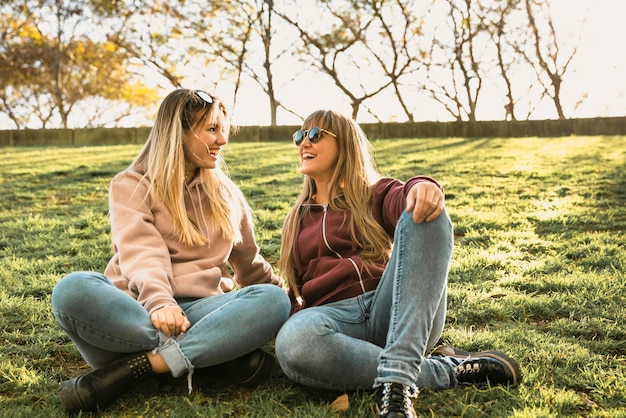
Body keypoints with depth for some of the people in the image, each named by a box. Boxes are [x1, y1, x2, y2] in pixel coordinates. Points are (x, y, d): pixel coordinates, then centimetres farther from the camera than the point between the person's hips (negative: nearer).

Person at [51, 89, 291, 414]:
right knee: (72, 291, -35)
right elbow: (141, 254, -16)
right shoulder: (130, 186, 3)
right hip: (138, 309, -2)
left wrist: (289, 301, 30)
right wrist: (158, 301, -35)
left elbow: (250, 264, 27)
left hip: (198, 309, 3)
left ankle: (131, 368, -30)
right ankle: (218, 354, -33)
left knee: (273, 300, -27)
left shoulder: (226, 193, 17)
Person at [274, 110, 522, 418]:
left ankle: (396, 376, -39)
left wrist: (423, 187, -34)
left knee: (424, 214, -26)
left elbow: (403, 199, -8)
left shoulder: (375, 194, 17)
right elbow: (294, 291, 23)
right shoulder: (296, 221, 26)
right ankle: (446, 369, -22)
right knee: (293, 344, -37)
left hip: (393, 310, -1)